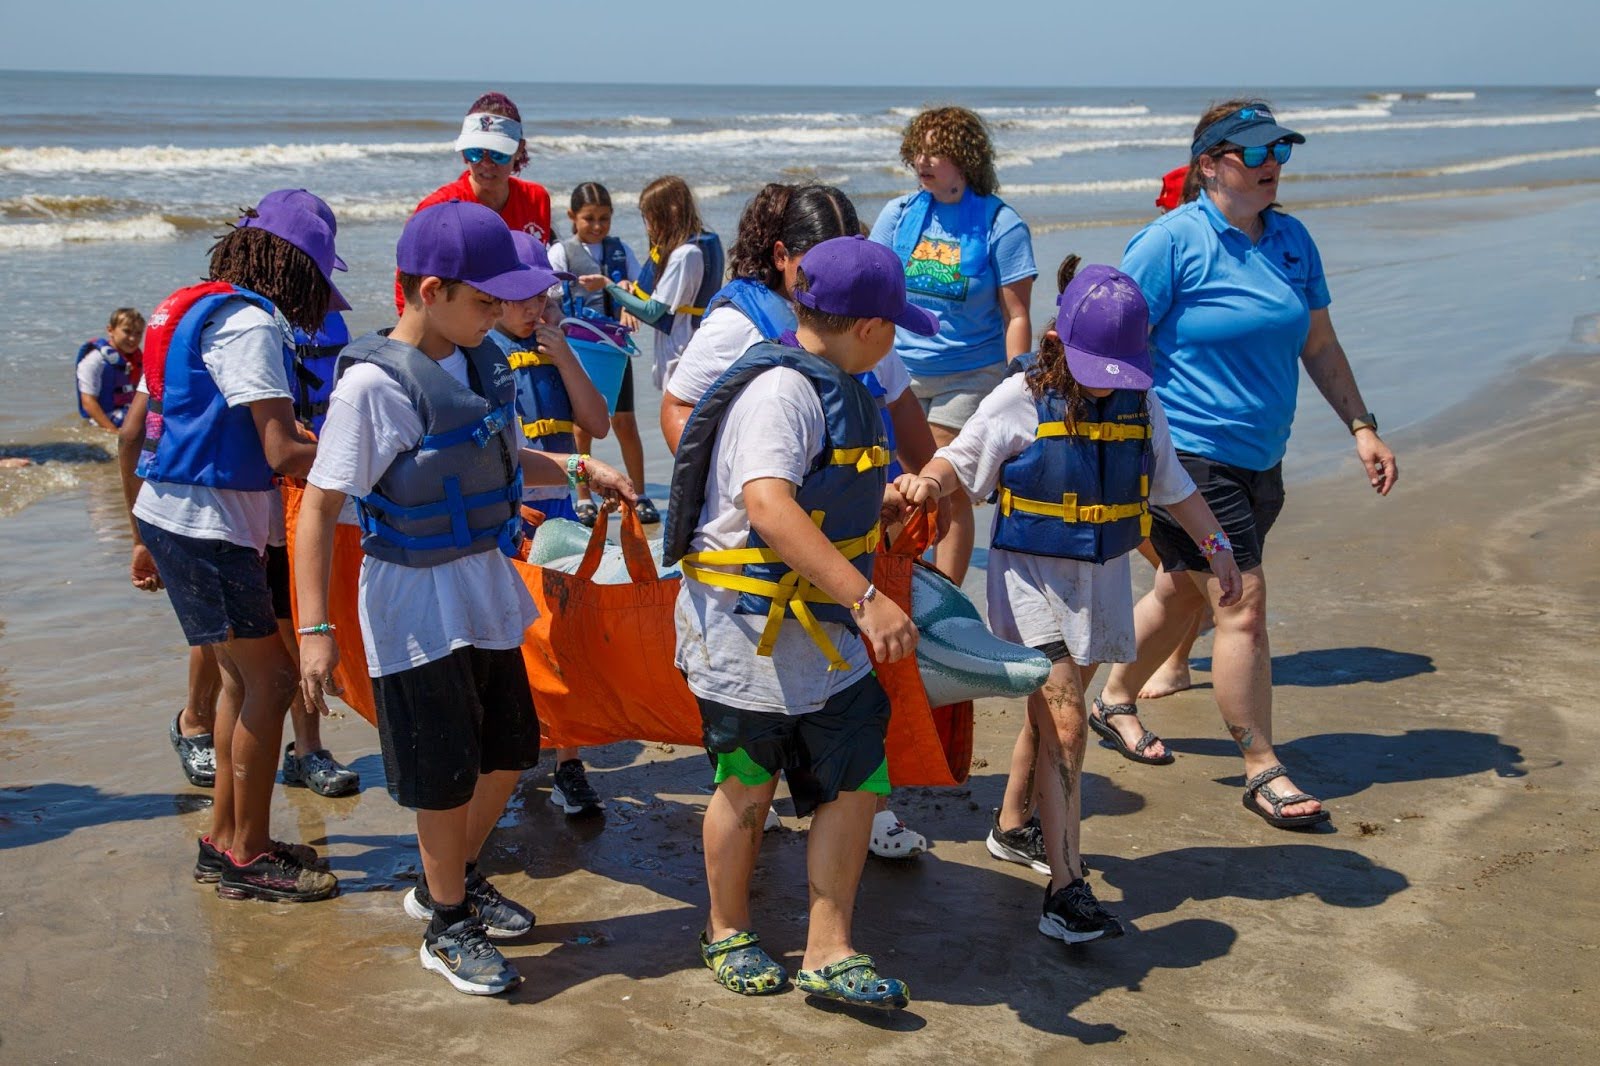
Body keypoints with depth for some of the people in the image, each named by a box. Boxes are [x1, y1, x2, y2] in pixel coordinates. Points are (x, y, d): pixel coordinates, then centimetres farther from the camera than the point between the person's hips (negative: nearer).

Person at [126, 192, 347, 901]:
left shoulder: (190, 311, 14)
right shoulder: (251, 323, -15)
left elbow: (140, 429, 19)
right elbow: (283, 456, -23)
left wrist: (144, 537, 26)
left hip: (166, 517, 10)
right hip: (208, 530, -10)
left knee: (244, 676, 16)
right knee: (269, 681, -3)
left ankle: (225, 840, 25)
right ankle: (247, 858, 6)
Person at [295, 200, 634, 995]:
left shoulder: (483, 361, 1)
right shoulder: (373, 384, -20)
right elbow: (318, 509, -18)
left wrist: (577, 468, 4)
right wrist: (315, 629, -22)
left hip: (489, 588, 7)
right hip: (418, 606, -7)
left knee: (508, 752, 19)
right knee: (446, 776, 5)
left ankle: (454, 879, 43)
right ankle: (447, 926, 27)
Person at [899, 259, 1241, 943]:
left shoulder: (1139, 402, 2)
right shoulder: (1020, 400, -11)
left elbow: (1171, 483, 15)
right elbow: (961, 462, -4)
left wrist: (1215, 545, 16)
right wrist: (928, 481, -25)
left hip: (1101, 578, 5)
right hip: (1032, 575, -5)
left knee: (1053, 713, 15)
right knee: (1063, 725, -13)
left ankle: (1012, 825, 38)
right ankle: (1066, 888, -13)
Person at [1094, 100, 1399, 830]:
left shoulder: (1290, 239, 8)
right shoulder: (1173, 242, -13)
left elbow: (1319, 345, 15)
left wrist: (1362, 428, 9)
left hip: (1259, 460, 7)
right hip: (1188, 458, -7)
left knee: (1183, 594, 19)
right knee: (1243, 606, -9)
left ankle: (1116, 698, 42)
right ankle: (1263, 773, 1)